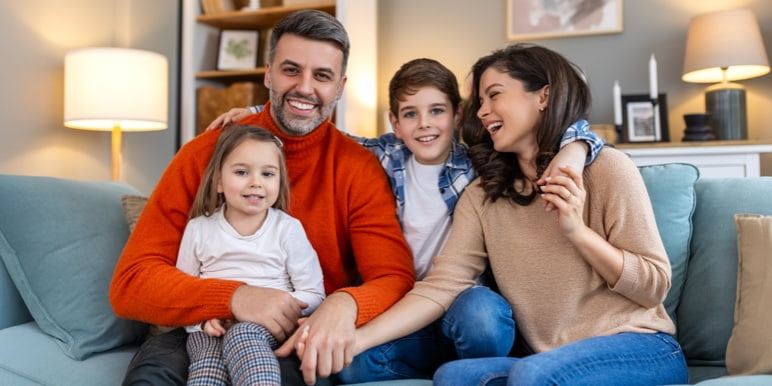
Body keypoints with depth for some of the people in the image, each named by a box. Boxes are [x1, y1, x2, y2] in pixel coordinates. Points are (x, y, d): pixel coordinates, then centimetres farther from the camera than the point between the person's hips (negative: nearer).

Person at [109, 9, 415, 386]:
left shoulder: (359, 168, -3)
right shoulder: (205, 154, -3)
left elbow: (396, 279, -8)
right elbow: (130, 283, -7)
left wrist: (344, 304, -33)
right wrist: (235, 297, -26)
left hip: (305, 342, 0)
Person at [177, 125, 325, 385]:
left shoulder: (288, 229, 2)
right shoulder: (198, 229, 8)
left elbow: (313, 294, 1)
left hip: (268, 326, -1)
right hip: (211, 328, 2)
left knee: (241, 335, -36)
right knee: (209, 365, -32)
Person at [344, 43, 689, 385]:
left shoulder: (605, 169, -5)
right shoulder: (482, 196, 7)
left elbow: (654, 287, -4)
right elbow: (440, 286, -5)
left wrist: (577, 231, -18)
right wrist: (357, 339, -19)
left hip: (639, 349, -2)